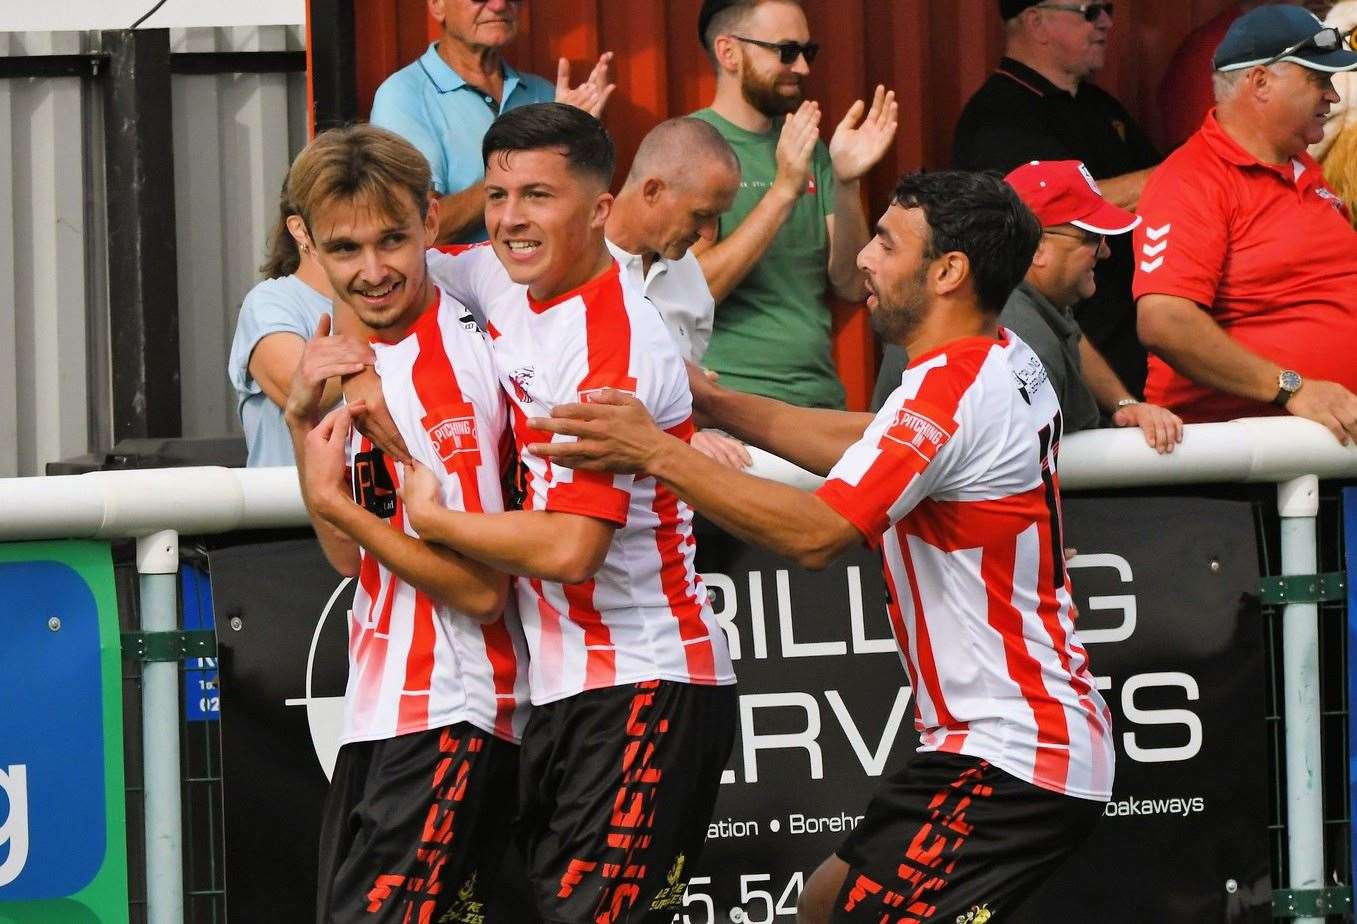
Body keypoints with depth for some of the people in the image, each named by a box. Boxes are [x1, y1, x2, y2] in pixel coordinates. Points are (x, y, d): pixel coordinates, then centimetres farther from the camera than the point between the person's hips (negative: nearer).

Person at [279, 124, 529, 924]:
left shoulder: (457, 364, -19)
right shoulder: (365, 356, 9)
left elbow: (481, 587, -19)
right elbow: (352, 559, 10)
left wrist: (336, 504, -15)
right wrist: (305, 420, -2)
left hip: (448, 724, -10)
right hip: (383, 713, 10)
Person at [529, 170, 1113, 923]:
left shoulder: (952, 389, -20)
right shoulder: (1007, 364, 9)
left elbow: (815, 532, -25)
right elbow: (861, 445, 18)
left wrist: (657, 453, -22)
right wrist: (711, 401, 14)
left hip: (1010, 760, -10)